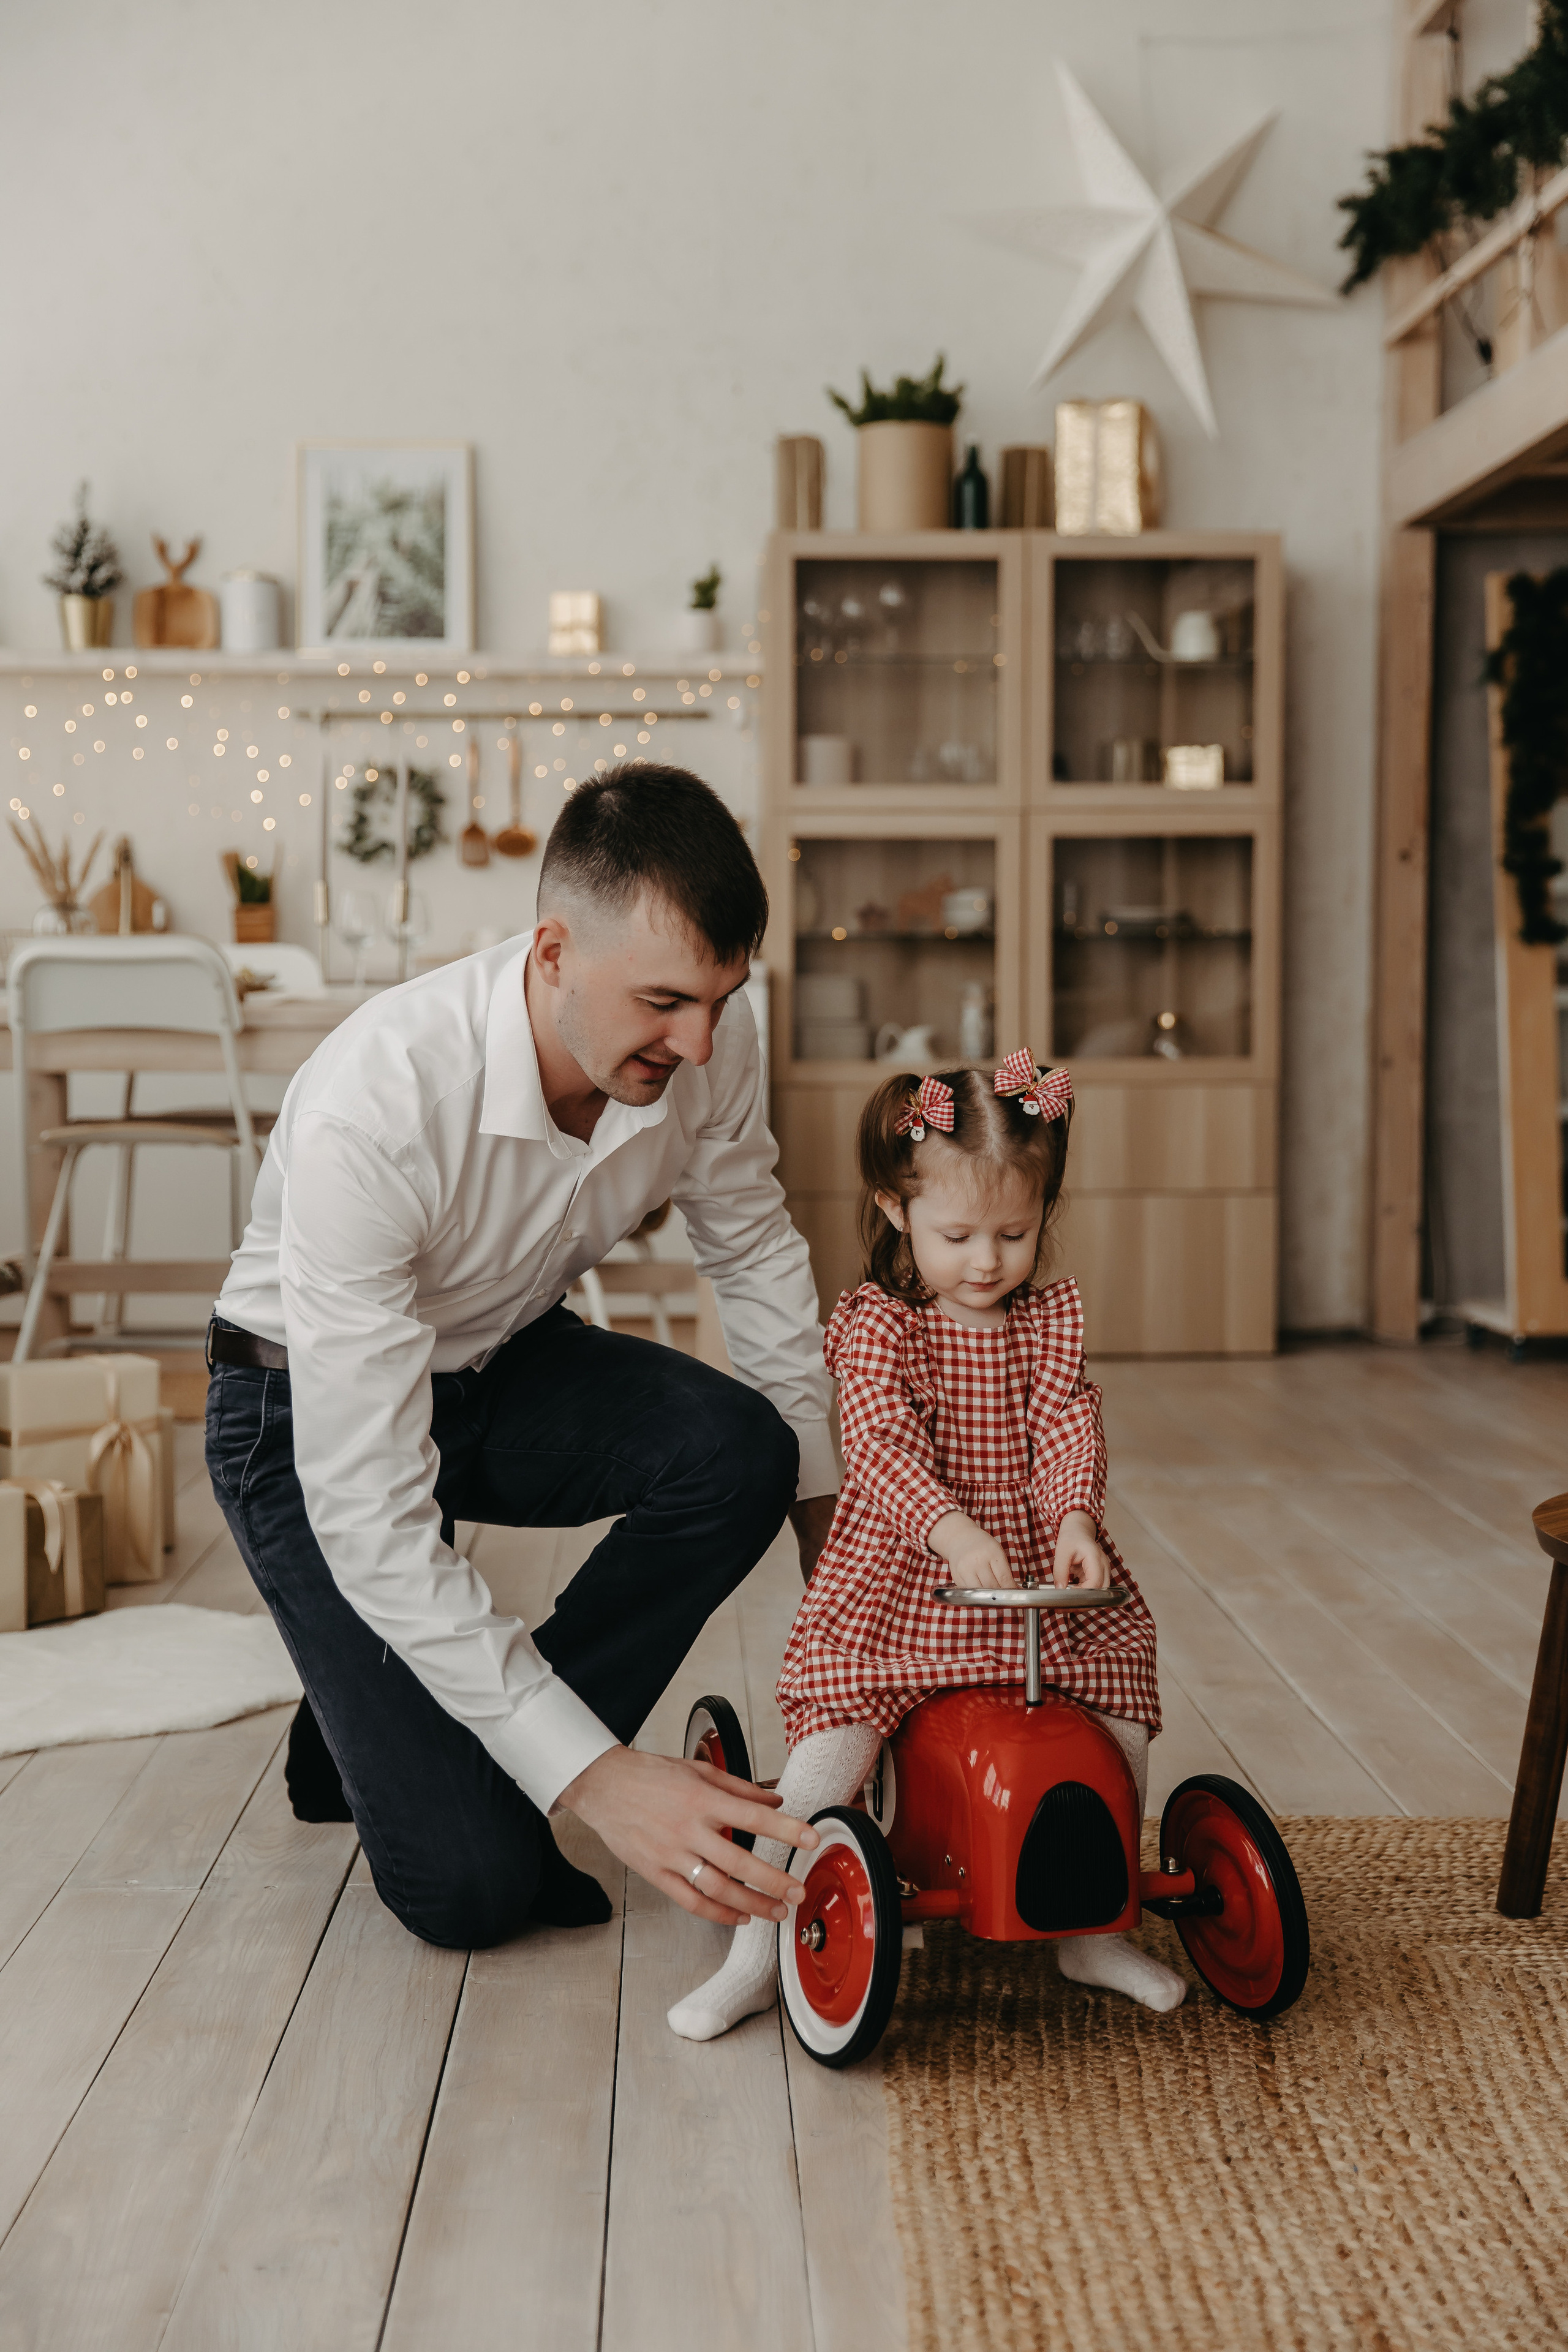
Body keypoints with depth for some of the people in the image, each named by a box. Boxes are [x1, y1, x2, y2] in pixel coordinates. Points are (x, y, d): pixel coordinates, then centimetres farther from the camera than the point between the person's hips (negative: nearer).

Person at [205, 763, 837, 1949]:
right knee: (469, 1886, -18)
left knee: (740, 1451, -27)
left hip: (509, 1365, 6)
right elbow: (367, 1515, -37)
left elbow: (755, 1250, 2)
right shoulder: (372, 1107, -38)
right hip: (311, 1415, -6)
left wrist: (823, 1497, 0)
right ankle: (378, 1747, 19)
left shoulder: (708, 1038, -21)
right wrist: (596, 1775, -40)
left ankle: (477, 1760, -5)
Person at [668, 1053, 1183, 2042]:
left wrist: (1076, 1522, -27)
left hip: (1040, 1573, 4)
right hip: (900, 1584, -4)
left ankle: (1093, 1927, 18)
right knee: (832, 1747, -18)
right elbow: (882, 1443, -19)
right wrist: (952, 1529, -36)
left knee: (1121, 1720, -4)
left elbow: (1069, 1428, -7)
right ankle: (757, 1952, -4)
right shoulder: (877, 1322, -5)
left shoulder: (1053, 1318, 6)